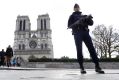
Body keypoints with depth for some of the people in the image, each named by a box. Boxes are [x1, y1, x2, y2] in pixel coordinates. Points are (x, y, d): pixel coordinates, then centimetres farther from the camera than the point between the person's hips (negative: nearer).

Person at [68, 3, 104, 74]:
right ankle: (82, 67, -11)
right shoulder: (72, 16, 19)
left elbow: (91, 23, 17)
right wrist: (76, 23, -11)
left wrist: (89, 18, -5)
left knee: (91, 48, -10)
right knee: (79, 50, -13)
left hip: (85, 32, 2)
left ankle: (97, 66, -13)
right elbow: (69, 25, 7)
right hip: (77, 33, -2)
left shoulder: (84, 15, 28)